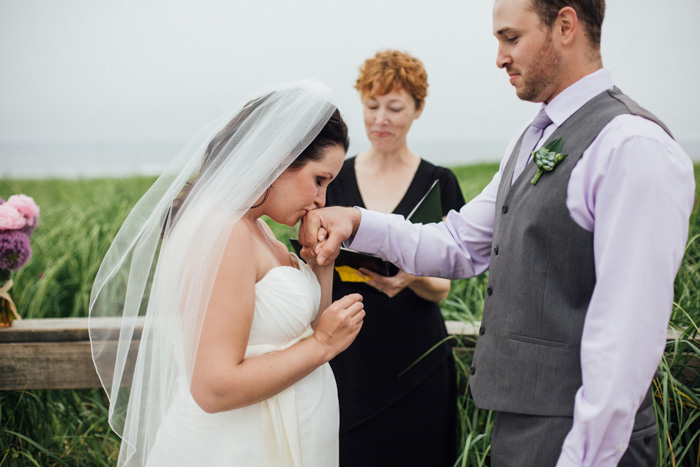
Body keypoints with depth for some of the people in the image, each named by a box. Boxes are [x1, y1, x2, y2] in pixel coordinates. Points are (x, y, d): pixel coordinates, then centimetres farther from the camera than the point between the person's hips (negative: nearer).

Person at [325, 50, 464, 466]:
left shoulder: (438, 183, 1)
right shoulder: (336, 177, 5)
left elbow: (442, 288, 1)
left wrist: (413, 278, -21)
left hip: (414, 358, -1)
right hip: (346, 351, 1)